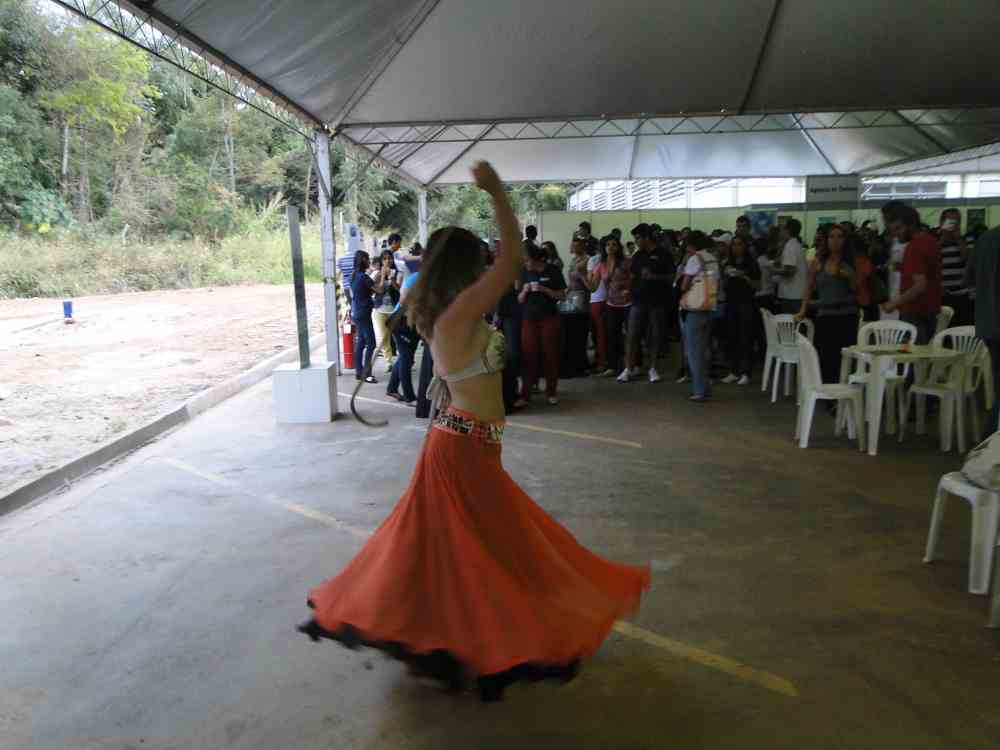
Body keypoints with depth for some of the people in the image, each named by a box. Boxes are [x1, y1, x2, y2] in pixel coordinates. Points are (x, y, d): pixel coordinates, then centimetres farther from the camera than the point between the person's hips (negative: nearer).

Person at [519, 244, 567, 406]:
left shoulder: (553, 271, -5)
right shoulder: (524, 272, 4)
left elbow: (562, 295, -4)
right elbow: (519, 300, 8)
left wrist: (544, 289, -17)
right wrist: (524, 291, -13)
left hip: (549, 318, -2)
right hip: (529, 319, 2)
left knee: (550, 355, 4)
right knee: (528, 357, -2)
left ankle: (551, 392, 16)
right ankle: (525, 395, 1)